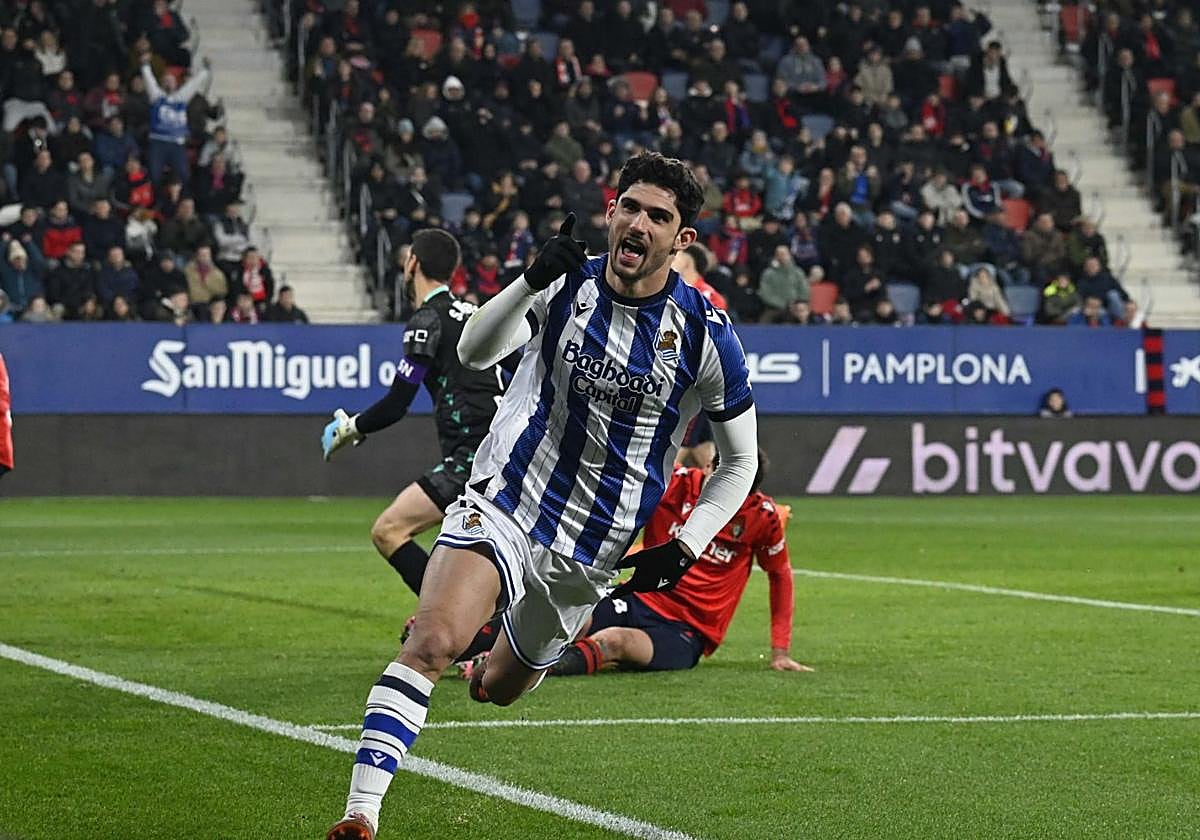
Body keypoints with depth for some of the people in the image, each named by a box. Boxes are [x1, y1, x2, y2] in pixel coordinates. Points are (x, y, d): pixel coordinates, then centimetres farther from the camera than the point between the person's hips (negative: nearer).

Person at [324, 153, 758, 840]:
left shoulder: (705, 332, -8)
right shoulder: (566, 285, -5)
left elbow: (740, 461, 3)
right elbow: (475, 353, -20)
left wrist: (686, 549, -7)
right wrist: (533, 280, -35)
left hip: (591, 546, 1)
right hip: (504, 503, -1)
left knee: (501, 686, 17)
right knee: (434, 642, -26)